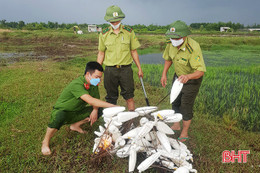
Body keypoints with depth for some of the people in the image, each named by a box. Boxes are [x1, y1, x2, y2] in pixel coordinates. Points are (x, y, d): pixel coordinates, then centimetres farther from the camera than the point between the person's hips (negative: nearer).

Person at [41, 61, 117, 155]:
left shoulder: (93, 84, -6)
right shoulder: (77, 84, -32)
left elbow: (96, 99, 6)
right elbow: (91, 101, -44)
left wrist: (95, 110, -16)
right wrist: (112, 106, -45)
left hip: (76, 112, 7)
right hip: (61, 111, -7)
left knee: (99, 111, -8)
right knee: (60, 117, -41)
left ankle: (75, 125, 10)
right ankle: (46, 142, -13)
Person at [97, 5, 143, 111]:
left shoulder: (129, 32, 3)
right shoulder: (104, 34, 4)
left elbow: (133, 52, 7)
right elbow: (101, 53, 9)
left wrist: (139, 68, 7)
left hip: (126, 69, -1)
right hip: (110, 70, 1)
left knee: (129, 96, 2)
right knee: (111, 97, 9)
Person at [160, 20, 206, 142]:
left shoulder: (193, 48, -35)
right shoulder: (171, 43, -15)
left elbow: (201, 71, -38)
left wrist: (187, 76, -56)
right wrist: (164, 74, -2)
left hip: (192, 78, -7)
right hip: (178, 75, 7)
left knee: (186, 106, -1)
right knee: (175, 101, 18)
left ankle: (184, 133, 20)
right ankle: (176, 125, 42)